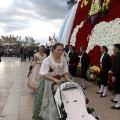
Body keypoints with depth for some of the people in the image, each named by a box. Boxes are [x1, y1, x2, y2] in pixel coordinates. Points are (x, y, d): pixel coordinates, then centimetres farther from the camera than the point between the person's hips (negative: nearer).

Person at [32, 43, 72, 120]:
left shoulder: (63, 60, 1)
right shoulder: (47, 60, -13)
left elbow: (65, 72, 3)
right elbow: (45, 74, -17)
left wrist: (68, 79, -16)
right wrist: (55, 79, -29)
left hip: (59, 82, 4)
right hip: (49, 83, -4)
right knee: (48, 101, 6)